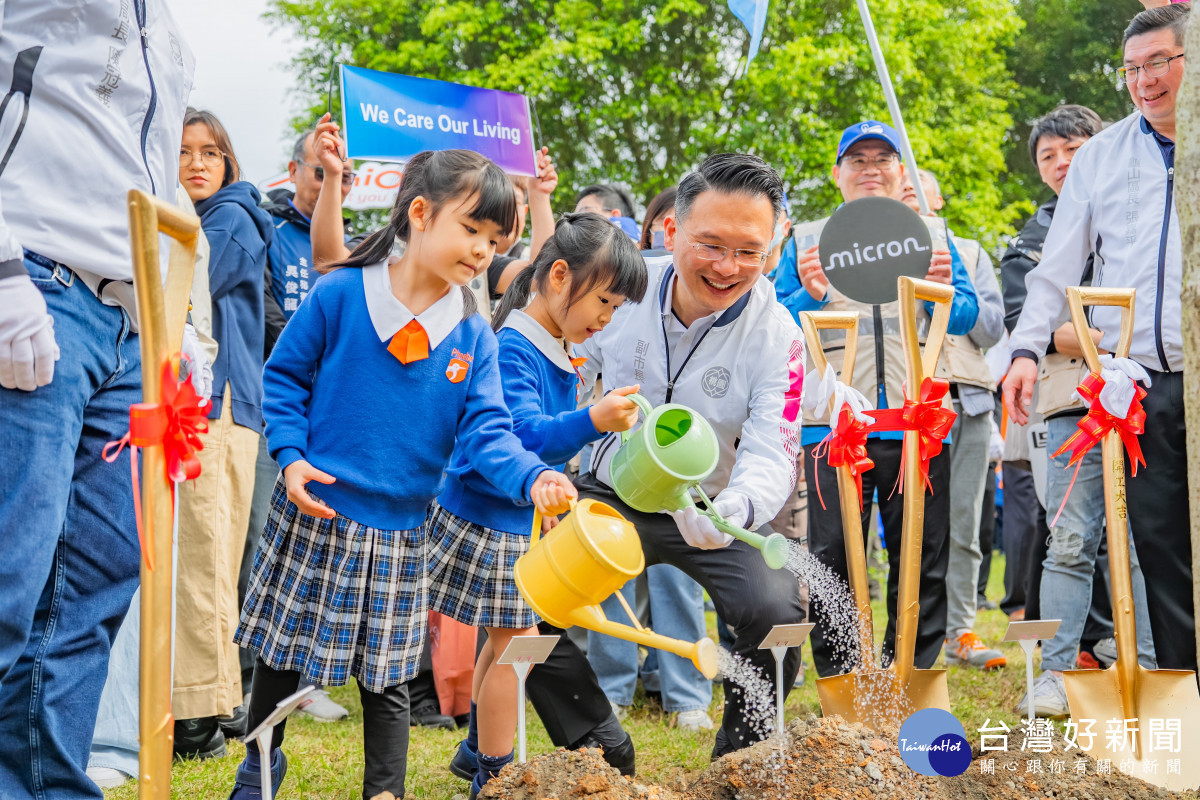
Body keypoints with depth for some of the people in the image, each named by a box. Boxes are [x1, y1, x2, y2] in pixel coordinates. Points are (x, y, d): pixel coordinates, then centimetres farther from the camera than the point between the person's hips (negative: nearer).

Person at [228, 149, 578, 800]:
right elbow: (283, 376, -2)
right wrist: (292, 456, -15)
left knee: (387, 675, 8)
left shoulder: (472, 337, -1)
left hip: (400, 533, 2)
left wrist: (531, 477, -26)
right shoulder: (341, 296, -10)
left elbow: (486, 428, -7)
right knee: (281, 651, 14)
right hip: (313, 515, -1)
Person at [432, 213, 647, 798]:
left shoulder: (554, 352, 9)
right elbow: (524, 436, -37)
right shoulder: (511, 350, -23)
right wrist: (591, 420, -50)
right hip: (490, 522, -10)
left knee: (510, 638, 21)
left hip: (522, 519, 10)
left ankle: (479, 749, 38)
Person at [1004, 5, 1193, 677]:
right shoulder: (1100, 156, 13)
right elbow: (1058, 268, 14)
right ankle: (1179, 677, 10)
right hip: (1139, 382, 3)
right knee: (1159, 540, 4)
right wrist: (1027, 349, 2)